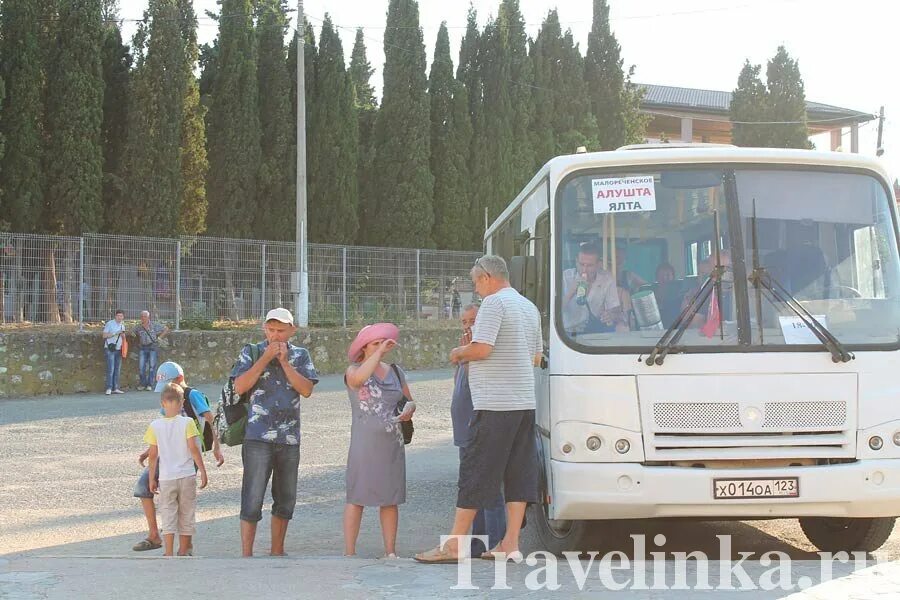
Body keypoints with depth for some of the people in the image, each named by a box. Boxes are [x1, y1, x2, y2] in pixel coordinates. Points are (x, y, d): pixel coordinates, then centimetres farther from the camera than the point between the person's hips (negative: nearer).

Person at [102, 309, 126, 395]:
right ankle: (109, 388, -11)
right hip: (110, 349, -6)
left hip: (118, 349, 6)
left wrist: (123, 335, -1)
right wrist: (115, 333, -15)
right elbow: (104, 335, -7)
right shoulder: (109, 324, -3)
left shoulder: (122, 325, 15)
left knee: (117, 369, 5)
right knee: (110, 369, -11)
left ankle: (115, 388, 8)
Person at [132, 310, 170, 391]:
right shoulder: (138, 327, 5)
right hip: (143, 348, 3)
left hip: (153, 347, -3)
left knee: (152, 366, -4)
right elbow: (132, 332, 20)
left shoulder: (154, 325, -2)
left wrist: (160, 337, -3)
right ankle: (143, 384, 7)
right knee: (141, 366, -3)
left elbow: (166, 329, 5)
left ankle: (149, 384, 1)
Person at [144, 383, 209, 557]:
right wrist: (203, 470, -3)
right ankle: (184, 551, 18)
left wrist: (152, 478, 7)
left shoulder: (155, 426, -3)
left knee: (168, 515, 6)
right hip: (187, 476, 0)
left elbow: (153, 455, -2)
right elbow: (193, 448, -10)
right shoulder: (187, 422, -7)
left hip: (166, 477, 0)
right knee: (187, 514, 12)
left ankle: (169, 554, 1)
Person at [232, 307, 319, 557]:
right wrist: (266, 358, -13)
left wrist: (284, 361, -10)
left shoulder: (300, 355, 8)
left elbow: (306, 390, -4)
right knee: (252, 499, -7)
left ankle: (277, 551, 25)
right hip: (258, 436, -4)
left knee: (285, 500, 12)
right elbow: (240, 386, -10)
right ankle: (246, 555, -3)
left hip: (290, 438, 4)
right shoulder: (251, 352, 2)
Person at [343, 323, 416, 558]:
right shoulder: (353, 370, -2)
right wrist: (380, 351, -23)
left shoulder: (395, 371, 13)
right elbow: (358, 378, -27)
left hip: (392, 443, 5)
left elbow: (409, 400, 20)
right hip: (364, 444, -5)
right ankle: (349, 552, -2)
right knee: (357, 497, -5)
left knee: (390, 498, 5)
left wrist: (409, 409, -4)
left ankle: (390, 551, 10)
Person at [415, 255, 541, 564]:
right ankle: (510, 544, 8)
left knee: (474, 471, -5)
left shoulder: (494, 303, -10)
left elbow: (481, 349, -19)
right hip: (525, 402, 9)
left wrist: (460, 352, 1)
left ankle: (454, 545, -1)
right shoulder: (529, 307, 18)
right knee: (518, 472, 7)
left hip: (495, 404, -9)